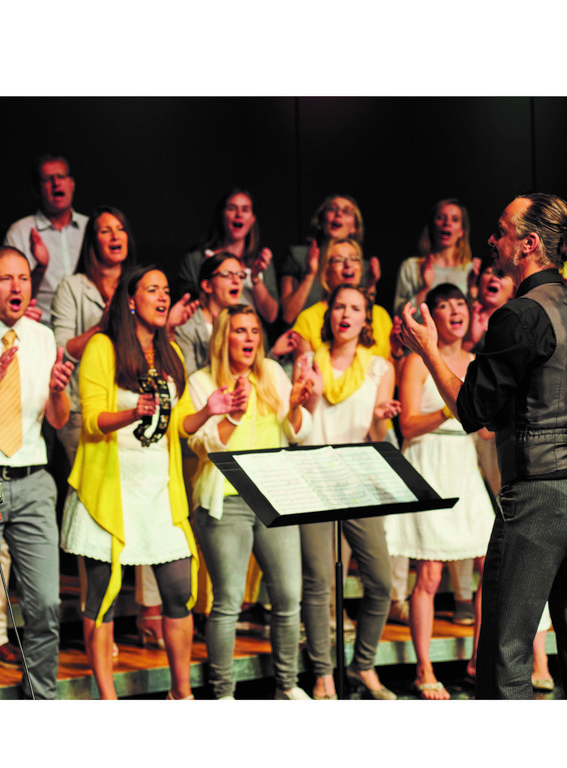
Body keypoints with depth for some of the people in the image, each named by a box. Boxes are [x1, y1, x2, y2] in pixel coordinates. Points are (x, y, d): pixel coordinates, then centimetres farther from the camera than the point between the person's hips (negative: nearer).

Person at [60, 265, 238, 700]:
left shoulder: (170, 354, 16)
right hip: (110, 489, -5)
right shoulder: (102, 348, -3)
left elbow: (181, 425, 15)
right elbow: (92, 420, -10)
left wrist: (207, 412, -5)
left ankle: (182, 691, 16)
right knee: (103, 592, -1)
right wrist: (133, 413, -29)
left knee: (180, 590, 2)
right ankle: (107, 700, 8)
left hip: (161, 490, 5)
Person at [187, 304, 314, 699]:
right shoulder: (201, 382, 1)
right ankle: (223, 693, 8)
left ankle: (287, 685, 19)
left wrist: (295, 407, -11)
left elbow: (299, 435, 9)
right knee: (228, 603, -4)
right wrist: (234, 414, -23)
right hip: (226, 502, -4)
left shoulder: (272, 373, 12)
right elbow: (204, 445, -9)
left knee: (289, 597, 3)